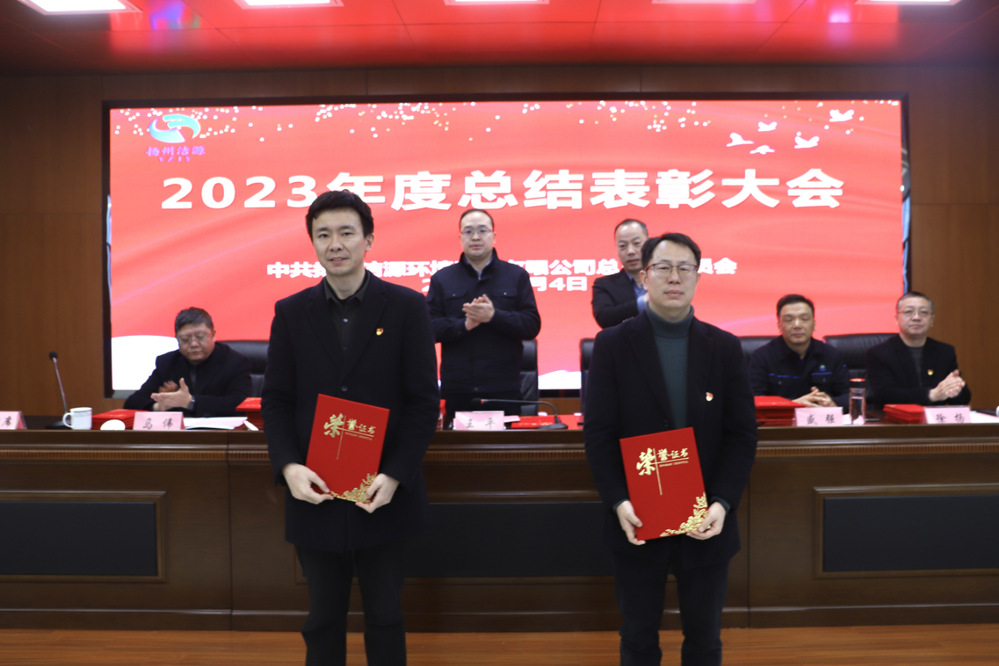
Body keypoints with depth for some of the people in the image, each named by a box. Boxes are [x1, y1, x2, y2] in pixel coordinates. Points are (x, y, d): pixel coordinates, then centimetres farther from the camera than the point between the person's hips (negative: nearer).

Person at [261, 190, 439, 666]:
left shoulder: (406, 308, -3)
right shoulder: (290, 313, 4)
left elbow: (424, 402, -5)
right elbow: (276, 401, 3)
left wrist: (394, 475, -15)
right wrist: (288, 466, -13)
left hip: (384, 497, -1)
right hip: (314, 496, 2)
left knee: (385, 618, 13)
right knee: (323, 619, 15)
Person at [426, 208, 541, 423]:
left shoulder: (517, 276, 9)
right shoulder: (442, 279, 10)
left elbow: (532, 325, 0)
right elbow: (429, 328, 1)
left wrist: (494, 316, -14)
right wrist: (464, 324, -15)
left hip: (503, 388, 0)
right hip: (456, 389, 1)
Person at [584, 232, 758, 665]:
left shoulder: (725, 348, 2)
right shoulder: (612, 345, -3)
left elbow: (742, 434, -1)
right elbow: (598, 432, -6)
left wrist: (722, 503, -13)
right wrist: (619, 502, -17)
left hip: (706, 524, 2)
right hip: (637, 523, -1)